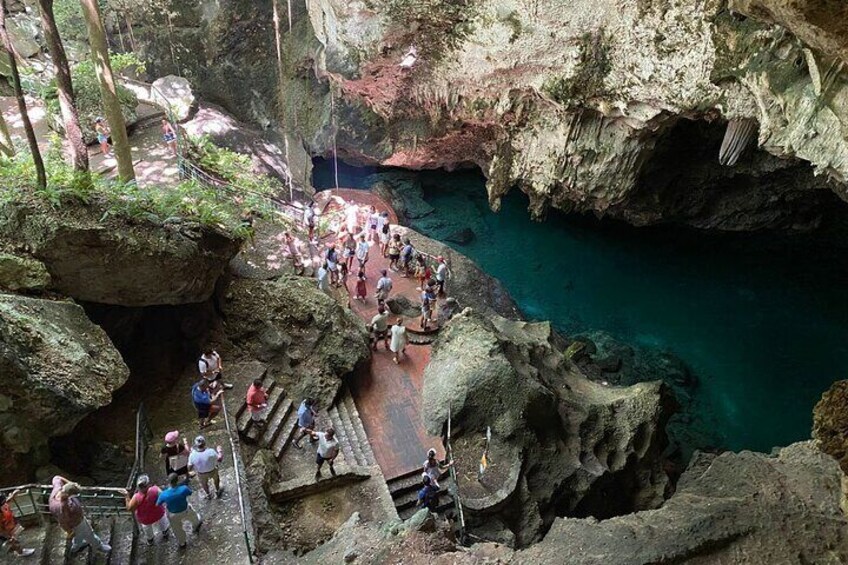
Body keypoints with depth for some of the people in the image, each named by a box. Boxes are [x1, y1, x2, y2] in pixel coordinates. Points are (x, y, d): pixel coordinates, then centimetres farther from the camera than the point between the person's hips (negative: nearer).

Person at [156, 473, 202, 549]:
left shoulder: (164, 494, -35)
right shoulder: (183, 489, -35)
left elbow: (158, 504, -14)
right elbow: (190, 493, -11)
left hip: (173, 515, 0)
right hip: (185, 511, 0)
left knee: (178, 530, 29)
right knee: (192, 515, 37)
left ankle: (182, 544, 54)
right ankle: (197, 525, 69)